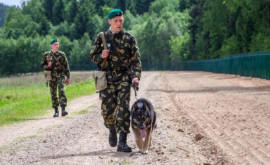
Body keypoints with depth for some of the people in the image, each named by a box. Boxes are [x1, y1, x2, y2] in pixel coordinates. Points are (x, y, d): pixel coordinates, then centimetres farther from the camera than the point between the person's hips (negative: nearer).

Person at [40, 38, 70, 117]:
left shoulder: (62, 54, 3)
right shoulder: (46, 55, 6)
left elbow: (66, 66, 6)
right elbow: (42, 65, 11)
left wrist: (68, 77, 5)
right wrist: (48, 66, -11)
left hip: (60, 76, -2)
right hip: (52, 76, 2)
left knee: (61, 91, -16)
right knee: (53, 94, 4)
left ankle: (63, 110, -22)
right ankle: (56, 111, 15)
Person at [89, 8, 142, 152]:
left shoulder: (129, 38, 3)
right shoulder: (101, 37, 5)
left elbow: (136, 60, 2)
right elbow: (92, 56, 11)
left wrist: (135, 76, -12)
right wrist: (101, 56, -11)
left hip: (123, 78, -1)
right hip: (106, 79, 1)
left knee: (123, 109, -12)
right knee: (107, 110, 5)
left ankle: (122, 142, -12)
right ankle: (112, 130, 36)